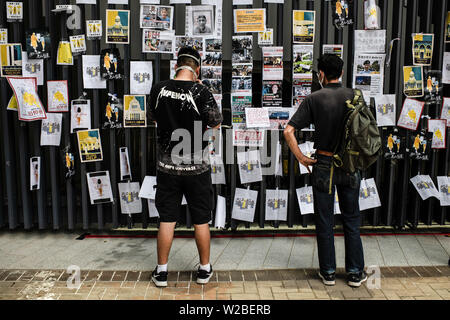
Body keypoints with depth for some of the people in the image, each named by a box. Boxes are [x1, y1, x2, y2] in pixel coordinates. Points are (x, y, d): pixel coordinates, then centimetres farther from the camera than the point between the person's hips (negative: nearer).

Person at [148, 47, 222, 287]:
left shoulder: (159, 89, -2)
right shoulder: (201, 92, -13)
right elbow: (216, 123, 0)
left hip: (167, 166, 2)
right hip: (196, 168, -2)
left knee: (166, 220, 11)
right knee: (201, 221, 11)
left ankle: (161, 271, 20)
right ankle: (204, 269, 25)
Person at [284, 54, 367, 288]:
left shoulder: (314, 99, -8)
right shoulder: (354, 96, 0)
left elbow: (288, 131, -14)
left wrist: (301, 158, -6)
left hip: (324, 165, -2)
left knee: (324, 221, 10)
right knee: (351, 220, 13)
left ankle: (328, 272, 20)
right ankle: (355, 273, 21)